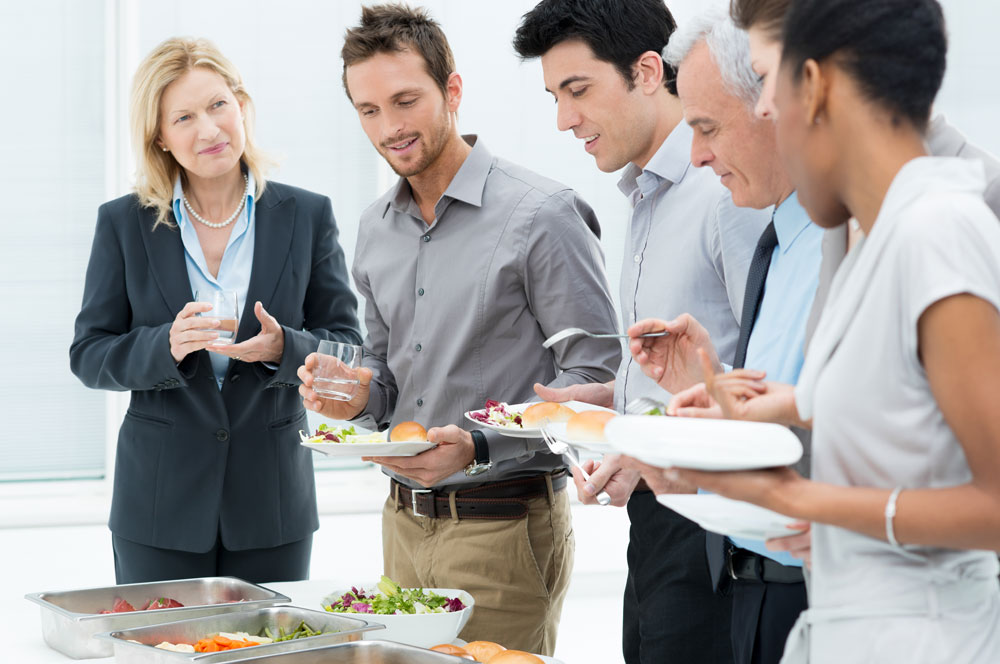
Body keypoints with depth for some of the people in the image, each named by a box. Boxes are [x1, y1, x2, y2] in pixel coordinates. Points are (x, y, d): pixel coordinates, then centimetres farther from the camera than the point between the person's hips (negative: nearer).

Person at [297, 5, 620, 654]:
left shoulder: (542, 214, -12)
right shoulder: (377, 228, 11)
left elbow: (595, 377, -15)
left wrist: (480, 447, -25)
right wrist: (360, 392, -1)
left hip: (504, 528, -6)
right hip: (404, 524, 7)